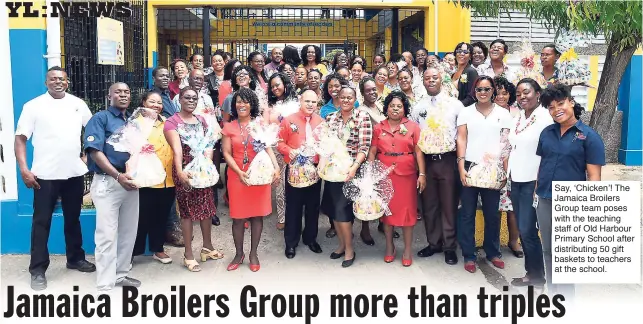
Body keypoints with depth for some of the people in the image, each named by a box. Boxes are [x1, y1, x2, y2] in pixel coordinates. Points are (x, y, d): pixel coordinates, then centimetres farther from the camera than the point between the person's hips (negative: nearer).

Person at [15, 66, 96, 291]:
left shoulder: (78, 104, 6)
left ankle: (76, 258, 30)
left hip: (74, 173, 3)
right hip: (45, 175, -3)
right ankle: (38, 270, 9)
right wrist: (24, 169, -14)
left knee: (73, 219, 15)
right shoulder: (33, 106, -2)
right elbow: (20, 139, -5)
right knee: (42, 222, 2)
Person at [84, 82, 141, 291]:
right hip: (107, 182, -6)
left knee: (129, 232, 13)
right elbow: (95, 151, -13)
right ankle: (105, 285, 3)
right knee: (107, 234, -4)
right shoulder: (100, 118, -3)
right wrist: (118, 176, -21)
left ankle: (121, 274, 27)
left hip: (131, 183, 6)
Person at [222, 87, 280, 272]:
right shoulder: (229, 127, 4)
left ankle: (253, 253, 19)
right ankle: (239, 254, 20)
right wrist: (239, 172, -15)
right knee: (238, 217, 4)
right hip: (237, 176, 0)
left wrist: (276, 167, -16)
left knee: (257, 215, 5)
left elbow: (268, 148, 1)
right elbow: (226, 153, -1)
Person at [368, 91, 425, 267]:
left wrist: (422, 174, -6)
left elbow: (419, 152, 0)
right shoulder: (378, 127, 6)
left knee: (407, 211, 2)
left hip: (407, 175, -1)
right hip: (384, 176, 2)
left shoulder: (413, 126, 2)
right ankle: (389, 247, 24)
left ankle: (407, 250, 13)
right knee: (387, 210, 10)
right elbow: (372, 152, 7)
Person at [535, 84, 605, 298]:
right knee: (548, 251, 14)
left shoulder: (589, 136, -8)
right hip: (545, 202, 5)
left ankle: (566, 298, 22)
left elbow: (594, 176, -9)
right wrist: (537, 191, 10)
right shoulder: (547, 133, 6)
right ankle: (552, 294, 29)